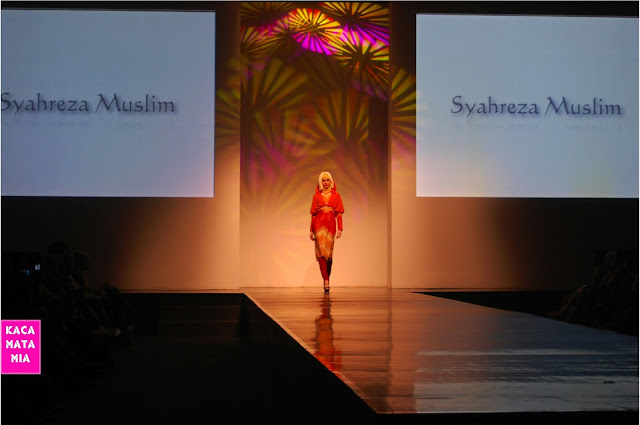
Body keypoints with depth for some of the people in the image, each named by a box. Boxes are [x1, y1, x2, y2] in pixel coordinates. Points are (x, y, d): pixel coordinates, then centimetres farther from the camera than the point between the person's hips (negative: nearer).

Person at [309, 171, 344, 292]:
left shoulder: (336, 196, 10)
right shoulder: (316, 196, 12)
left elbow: (339, 213, 7)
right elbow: (313, 214, 13)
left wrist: (340, 228, -2)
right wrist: (311, 230, 10)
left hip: (331, 225, 1)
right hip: (319, 224, -1)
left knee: (329, 253, 2)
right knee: (321, 251, -14)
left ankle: (326, 279, 18)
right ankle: (326, 281, -20)